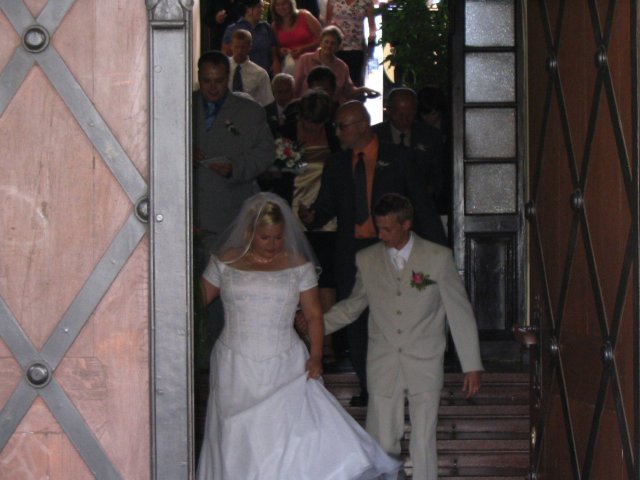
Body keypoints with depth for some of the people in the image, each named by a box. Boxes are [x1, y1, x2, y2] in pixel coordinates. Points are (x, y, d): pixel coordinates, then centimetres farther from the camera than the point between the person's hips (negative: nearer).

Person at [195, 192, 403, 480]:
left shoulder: (298, 265, 3)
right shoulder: (225, 262, 5)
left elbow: (313, 314, 3)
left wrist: (316, 356, -8)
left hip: (285, 370, -1)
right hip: (237, 370, 1)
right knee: (238, 444, 5)